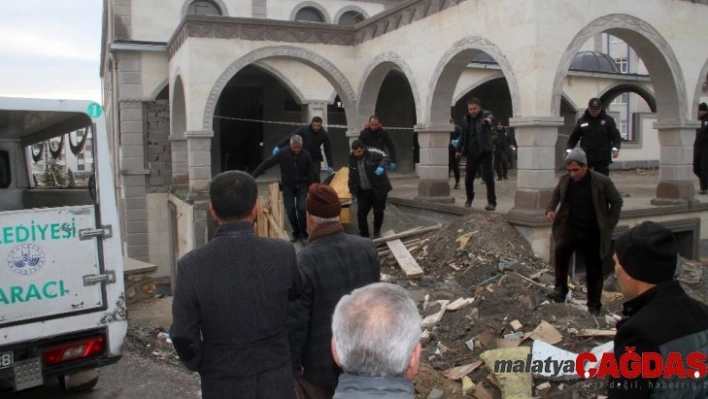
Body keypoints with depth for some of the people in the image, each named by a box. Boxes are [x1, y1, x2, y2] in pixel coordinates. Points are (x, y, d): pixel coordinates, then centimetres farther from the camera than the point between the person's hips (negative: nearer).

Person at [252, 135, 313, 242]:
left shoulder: (306, 156, -11)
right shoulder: (283, 154, -15)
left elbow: (309, 174, -2)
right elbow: (267, 164, -18)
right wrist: (253, 176, -24)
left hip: (302, 186, 0)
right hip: (288, 186, 0)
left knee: (301, 208, -14)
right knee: (290, 211, -4)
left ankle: (303, 233, 5)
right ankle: (296, 233, 16)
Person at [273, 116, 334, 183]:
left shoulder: (324, 134, -11)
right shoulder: (304, 129, -15)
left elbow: (328, 150, -5)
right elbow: (290, 137, -23)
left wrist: (330, 165, -5)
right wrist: (278, 146, -33)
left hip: (315, 159, 0)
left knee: (315, 176, -11)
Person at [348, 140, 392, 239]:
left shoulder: (373, 153, -12)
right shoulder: (352, 160, 3)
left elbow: (385, 157, -21)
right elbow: (351, 178, 12)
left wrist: (381, 167, -40)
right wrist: (353, 192, 11)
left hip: (378, 190, -4)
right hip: (363, 192, 4)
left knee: (378, 212, 6)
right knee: (361, 214, 0)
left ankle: (377, 231, 32)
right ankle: (364, 235, 15)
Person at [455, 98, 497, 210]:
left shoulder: (485, 115, -7)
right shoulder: (465, 119, 8)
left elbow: (490, 117, -33)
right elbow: (462, 136, 17)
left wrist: (489, 119, -57)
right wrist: (459, 150, 17)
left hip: (485, 152, -4)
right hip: (471, 152, 5)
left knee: (488, 177, -9)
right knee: (468, 178, 10)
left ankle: (492, 202, -3)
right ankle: (469, 199, 32)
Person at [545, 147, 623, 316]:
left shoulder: (602, 181, -14)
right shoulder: (564, 180, -4)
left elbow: (617, 201, -4)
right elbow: (556, 194, 15)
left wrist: (609, 224, -7)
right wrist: (550, 209, -5)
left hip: (593, 232, -2)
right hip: (572, 228, 2)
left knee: (594, 270, 6)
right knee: (560, 250, -26)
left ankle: (594, 305, 21)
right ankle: (561, 287, -10)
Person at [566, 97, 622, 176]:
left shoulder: (608, 120, 0)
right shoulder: (582, 120, 5)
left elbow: (616, 136, -2)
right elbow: (574, 137, 10)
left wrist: (615, 148, -21)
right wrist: (568, 150, -4)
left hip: (602, 158, -1)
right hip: (585, 157, 1)